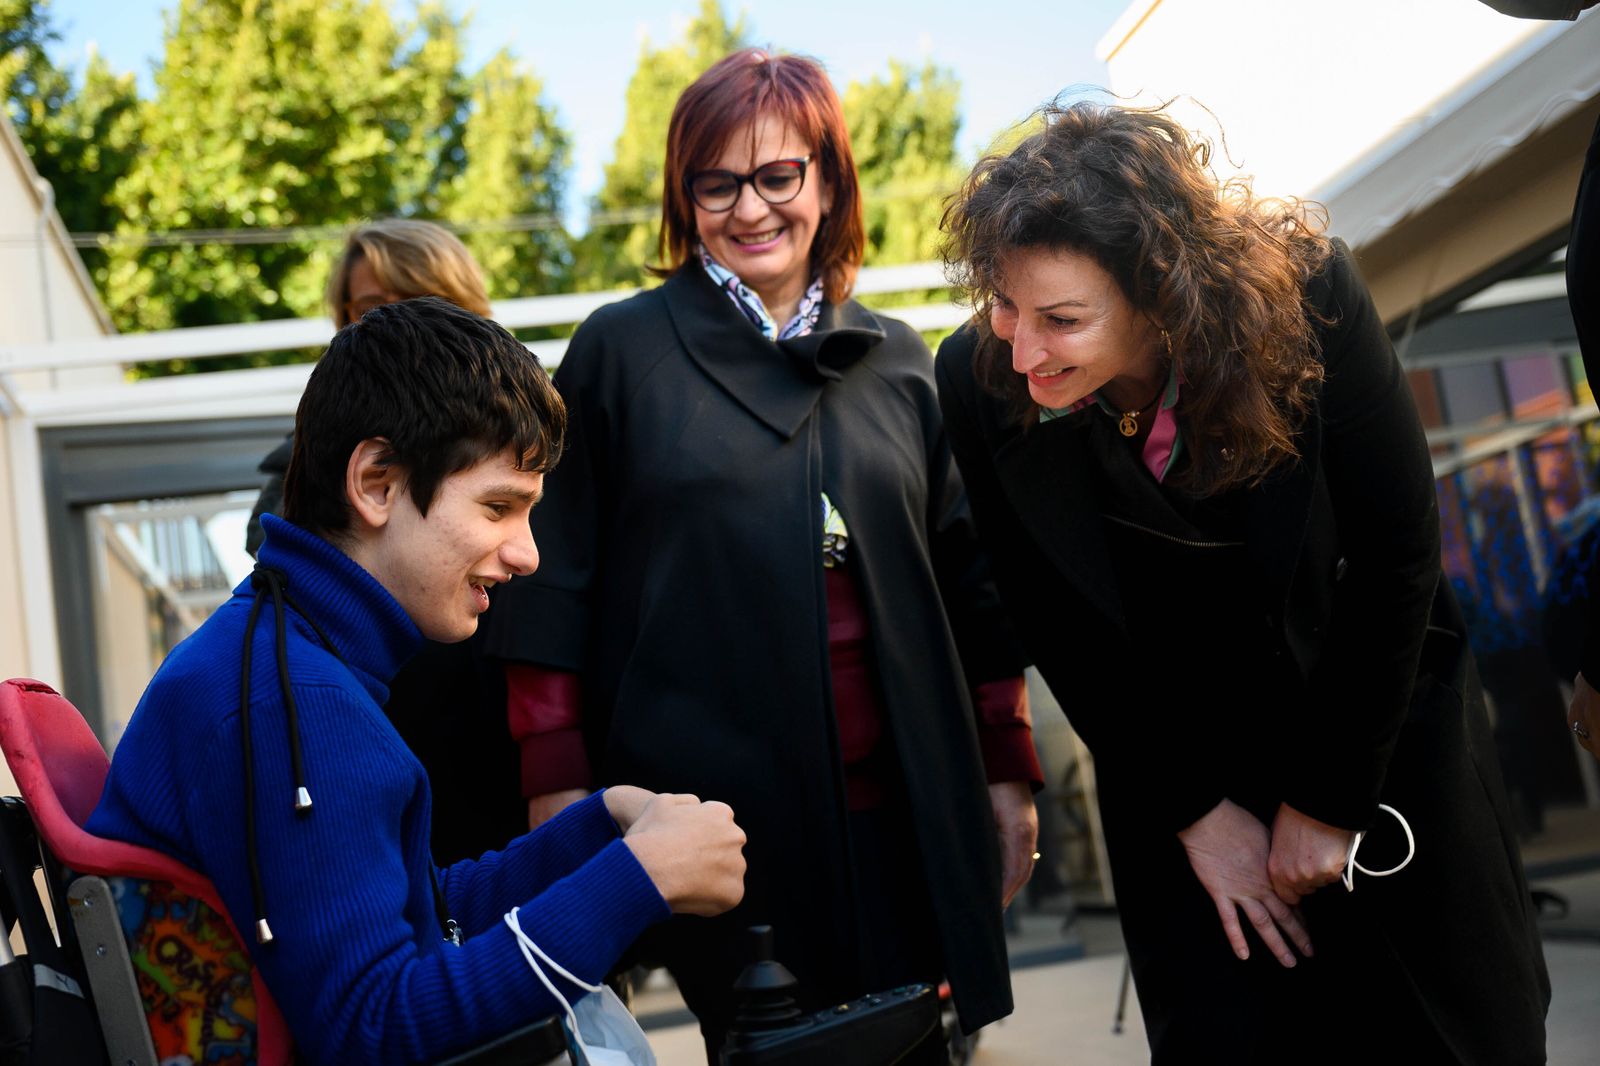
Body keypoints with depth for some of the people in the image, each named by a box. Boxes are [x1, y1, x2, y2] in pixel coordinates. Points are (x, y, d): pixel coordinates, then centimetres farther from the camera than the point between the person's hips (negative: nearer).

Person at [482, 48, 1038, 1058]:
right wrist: (558, 785, -3)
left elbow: (969, 583, 14)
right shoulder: (621, 350, 3)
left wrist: (1008, 771, 12)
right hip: (710, 807, -3)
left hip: (898, 811, 3)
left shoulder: (897, 360, 12)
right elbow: (550, 581, 1)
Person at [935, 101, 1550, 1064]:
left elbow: (1396, 545, -16)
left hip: (1386, 735, 0)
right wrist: (1192, 810, -6)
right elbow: (1056, 622, -10)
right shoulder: (980, 380, -21)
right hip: (1174, 759, 0)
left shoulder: (1307, 293, -25)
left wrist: (1329, 798, -12)